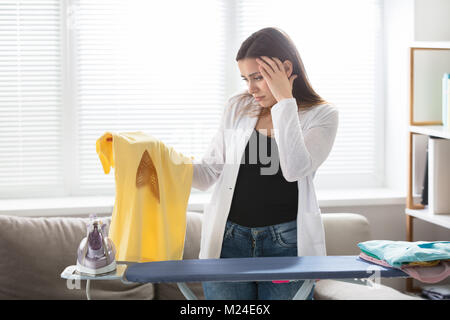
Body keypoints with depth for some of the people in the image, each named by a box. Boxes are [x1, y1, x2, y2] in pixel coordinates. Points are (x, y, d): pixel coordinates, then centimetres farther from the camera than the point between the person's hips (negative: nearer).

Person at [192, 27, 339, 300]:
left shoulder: (322, 115, -1)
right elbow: (209, 172, 10)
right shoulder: (238, 108, 9)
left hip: (286, 244, -2)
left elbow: (295, 168, -19)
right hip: (228, 239, 3)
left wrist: (284, 100, -16)